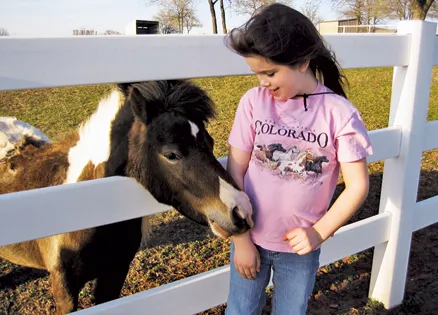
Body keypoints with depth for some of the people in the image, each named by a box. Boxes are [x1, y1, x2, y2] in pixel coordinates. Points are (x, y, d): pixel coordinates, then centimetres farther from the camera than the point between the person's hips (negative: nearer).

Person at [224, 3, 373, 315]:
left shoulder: (339, 113, -14)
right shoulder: (254, 102, -11)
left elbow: (358, 185, -8)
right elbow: (235, 172, -9)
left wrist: (319, 232, -12)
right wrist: (241, 239, -8)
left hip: (300, 246, 0)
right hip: (251, 238, 1)